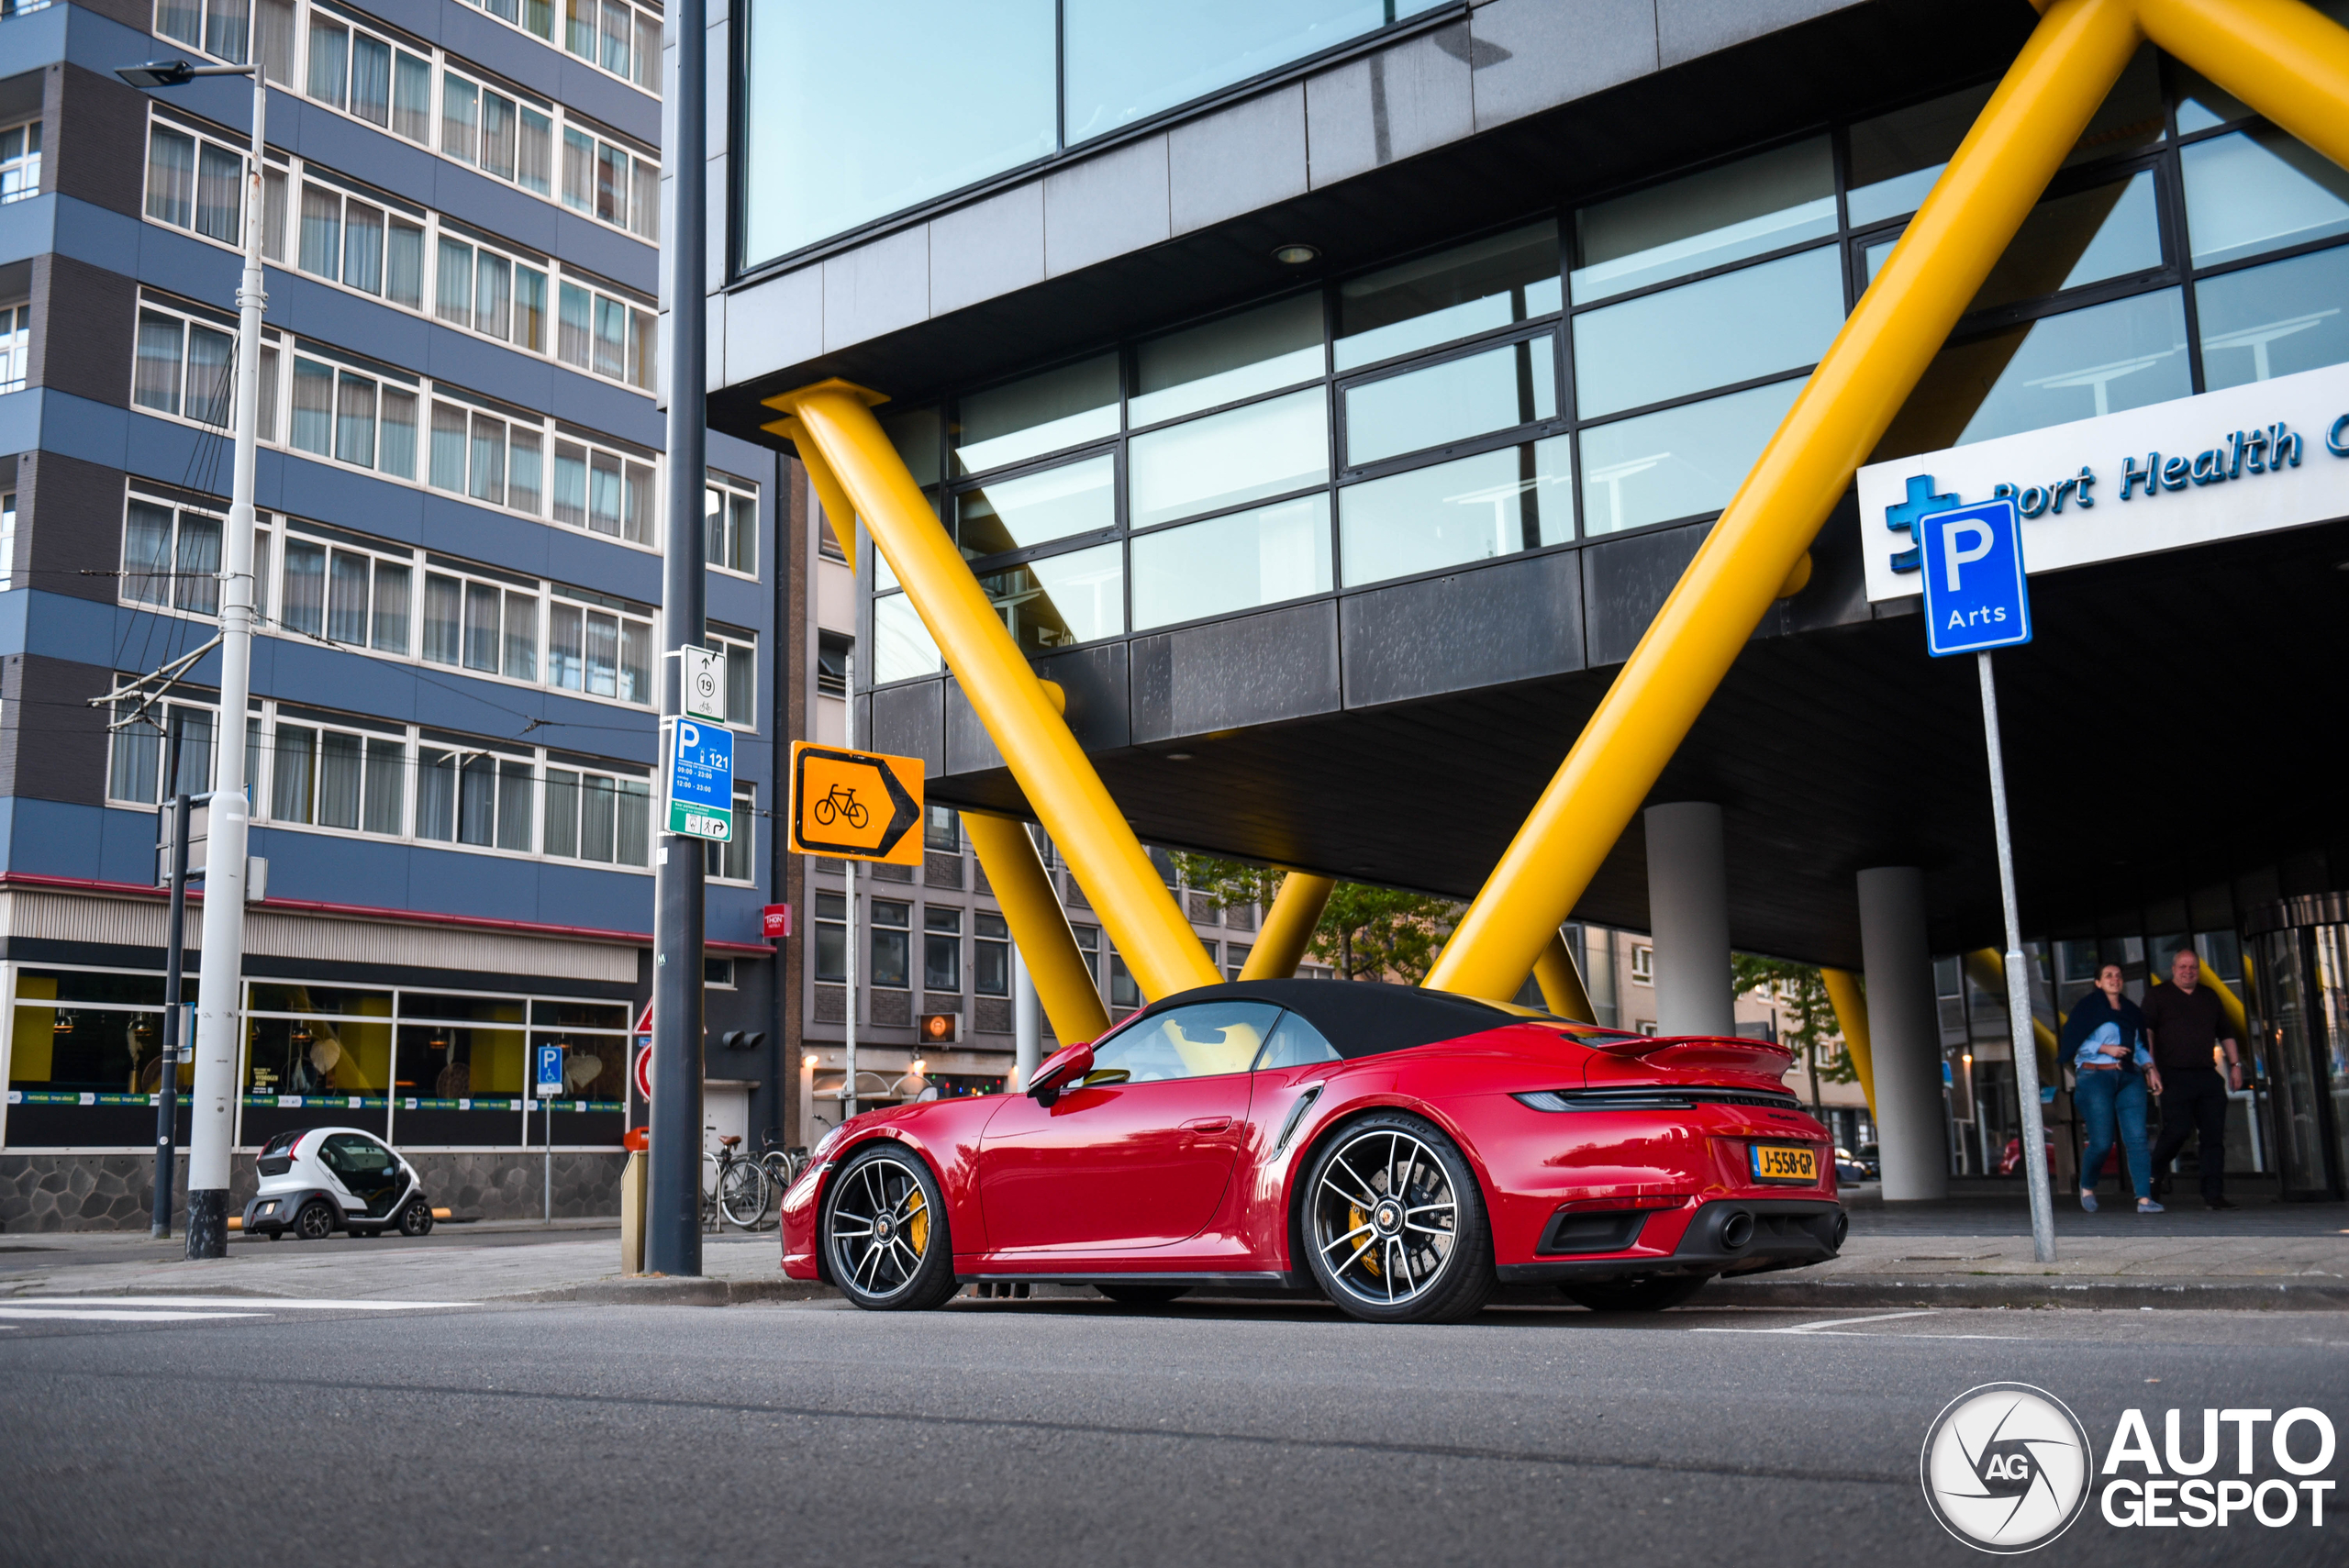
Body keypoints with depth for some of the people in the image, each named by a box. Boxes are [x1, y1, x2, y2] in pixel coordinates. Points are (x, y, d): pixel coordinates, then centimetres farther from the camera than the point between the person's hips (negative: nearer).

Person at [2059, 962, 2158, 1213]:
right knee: (2101, 1142, -6)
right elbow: (2071, 1039, -6)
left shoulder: (2130, 1009, 18)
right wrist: (2105, 1048, -13)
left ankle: (2144, 1197, -10)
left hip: (2129, 1077, 5)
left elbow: (2139, 1045, 22)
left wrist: (2149, 1065, 5)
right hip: (2095, 1076, -5)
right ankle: (2087, 1187, 20)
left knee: (2137, 1138, -7)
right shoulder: (2089, 1006, 2)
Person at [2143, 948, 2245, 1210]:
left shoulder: (2210, 997, 19)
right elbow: (2145, 1034, -5)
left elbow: (2225, 1033, 27)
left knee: (2214, 1136, 0)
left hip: (2208, 1077, 5)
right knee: (2178, 1131, -13)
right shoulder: (2158, 996, 3)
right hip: (2174, 1077, -5)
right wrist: (2151, 1068, -15)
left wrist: (2235, 1064, 17)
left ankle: (2213, 1193, 2)